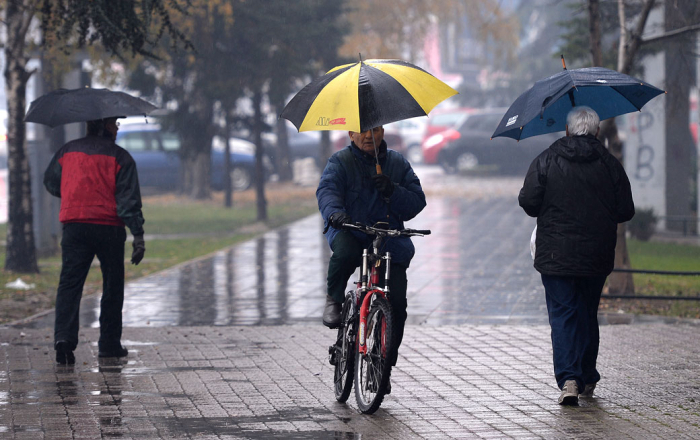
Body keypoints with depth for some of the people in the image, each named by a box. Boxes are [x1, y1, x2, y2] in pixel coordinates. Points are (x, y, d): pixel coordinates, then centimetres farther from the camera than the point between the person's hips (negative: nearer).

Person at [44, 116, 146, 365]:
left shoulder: (68, 151, 10)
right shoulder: (119, 157, -1)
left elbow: (51, 183, 20)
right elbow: (129, 198, -7)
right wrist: (138, 235, -8)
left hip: (73, 225, 3)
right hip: (108, 227, -2)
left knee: (70, 282, -1)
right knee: (112, 286, 9)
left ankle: (64, 336, -20)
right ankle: (109, 343, 13)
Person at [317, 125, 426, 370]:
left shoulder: (398, 164, 12)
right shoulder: (340, 162, 4)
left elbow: (417, 201, 5)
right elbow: (327, 190, -14)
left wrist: (392, 191, -15)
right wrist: (335, 213, -37)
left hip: (389, 238, 2)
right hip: (349, 232, -2)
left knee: (397, 302, -12)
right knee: (345, 252, -40)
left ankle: (386, 360, 5)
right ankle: (334, 299, -10)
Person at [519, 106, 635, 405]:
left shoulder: (545, 161, -4)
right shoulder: (610, 165, 0)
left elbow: (528, 202, -7)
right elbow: (626, 211, 0)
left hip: (556, 255, -2)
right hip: (596, 257, 2)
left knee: (563, 315, -2)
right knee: (588, 315, 17)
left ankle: (568, 378, -18)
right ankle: (587, 379, 24)